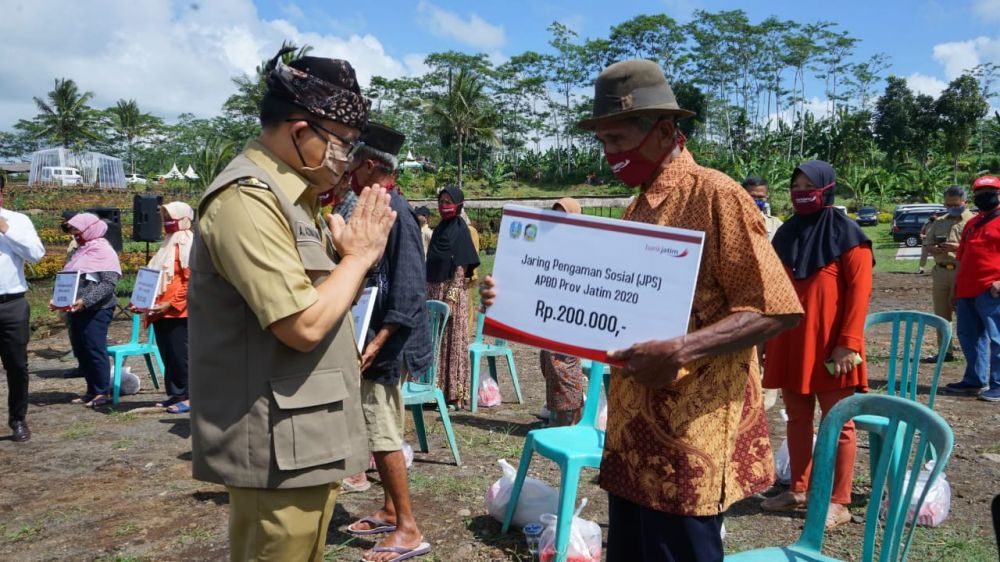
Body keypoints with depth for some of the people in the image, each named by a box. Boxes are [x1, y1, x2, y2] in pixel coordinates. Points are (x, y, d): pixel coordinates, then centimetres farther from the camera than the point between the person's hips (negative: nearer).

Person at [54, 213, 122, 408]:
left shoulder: (105, 252, -8)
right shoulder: (80, 252, 17)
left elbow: (109, 284, -17)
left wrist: (86, 301, -25)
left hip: (96, 310, -8)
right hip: (77, 310, 8)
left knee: (95, 350, -6)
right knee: (81, 352, 10)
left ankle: (103, 392, 4)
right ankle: (92, 391, 20)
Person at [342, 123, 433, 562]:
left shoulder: (395, 212, -17)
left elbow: (409, 288, -23)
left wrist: (378, 342, -25)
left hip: (386, 343, -10)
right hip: (374, 337, 10)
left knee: (382, 433, -4)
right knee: (382, 431, 16)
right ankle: (390, 511, 29)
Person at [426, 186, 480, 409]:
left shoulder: (460, 229, -9)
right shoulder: (439, 228, 14)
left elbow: (462, 266, -14)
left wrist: (451, 296, -19)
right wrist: (429, 292, 14)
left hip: (452, 292, -8)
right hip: (435, 291, 8)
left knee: (453, 341, -3)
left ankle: (455, 393, 3)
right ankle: (439, 388, 17)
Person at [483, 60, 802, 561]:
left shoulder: (714, 194, -12)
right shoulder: (638, 208, 14)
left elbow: (774, 310, -15)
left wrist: (681, 351, -28)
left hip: (689, 436, -8)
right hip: (634, 431, 8)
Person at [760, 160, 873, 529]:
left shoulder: (846, 234, -6)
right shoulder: (785, 234, 11)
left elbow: (860, 291, -11)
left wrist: (848, 343, -17)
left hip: (829, 345, -6)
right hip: (790, 343, 6)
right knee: (797, 419, 12)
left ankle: (838, 502, 11)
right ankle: (798, 490, 24)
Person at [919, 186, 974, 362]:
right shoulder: (939, 222, 17)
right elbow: (927, 244, 17)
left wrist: (958, 247, -22)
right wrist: (933, 249, -5)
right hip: (941, 272, 5)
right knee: (941, 314, 9)